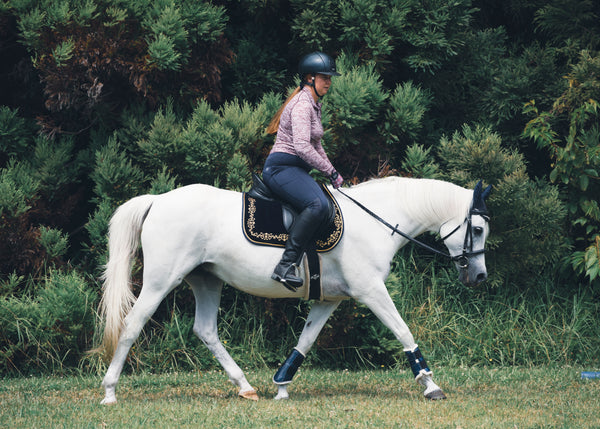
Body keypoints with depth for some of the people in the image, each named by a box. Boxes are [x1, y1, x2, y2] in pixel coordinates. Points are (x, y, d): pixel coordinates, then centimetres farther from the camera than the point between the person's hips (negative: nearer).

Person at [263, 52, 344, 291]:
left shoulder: (313, 105, 21)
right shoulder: (302, 104, -12)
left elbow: (315, 146, 31)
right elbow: (301, 146, -24)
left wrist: (331, 172, 18)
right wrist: (331, 172, -17)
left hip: (295, 170, 11)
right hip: (282, 167, -11)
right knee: (318, 204, -32)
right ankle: (286, 265, -38)